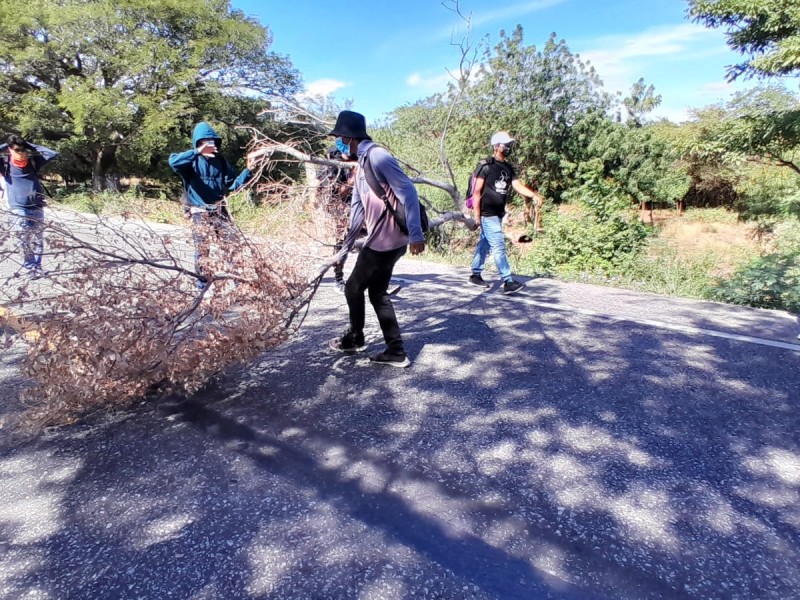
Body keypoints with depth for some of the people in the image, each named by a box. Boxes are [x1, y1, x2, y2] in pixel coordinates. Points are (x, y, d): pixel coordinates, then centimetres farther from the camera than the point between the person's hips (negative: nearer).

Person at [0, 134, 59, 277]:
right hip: (18, 210, -2)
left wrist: (30, 146, 5)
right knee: (24, 242, -1)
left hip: (37, 208, 2)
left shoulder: (33, 162, 8)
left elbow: (53, 153, 6)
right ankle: (29, 267, 8)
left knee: (38, 241, 5)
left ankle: (37, 267, 13)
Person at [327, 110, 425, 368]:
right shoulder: (362, 164, 18)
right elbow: (357, 209, 21)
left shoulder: (377, 156, -12)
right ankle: (395, 352, 18)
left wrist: (416, 233, -27)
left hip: (385, 241, -10)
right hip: (381, 240, 10)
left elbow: (407, 191, -20)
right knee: (377, 293, 13)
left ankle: (355, 339, 28)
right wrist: (344, 249, 23)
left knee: (353, 288, 6)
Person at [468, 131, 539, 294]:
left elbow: (517, 185, 2)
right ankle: (508, 282, -9)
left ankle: (475, 275, 26)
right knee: (499, 247, -9)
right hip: (487, 214, -8)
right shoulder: (486, 166, -10)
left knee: (484, 244, 15)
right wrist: (477, 215, -16)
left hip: (498, 214, 8)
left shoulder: (508, 168, 12)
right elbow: (477, 192, -12)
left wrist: (533, 195, -15)